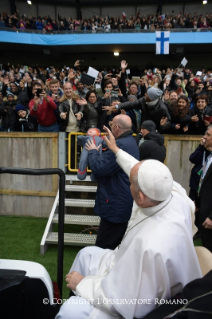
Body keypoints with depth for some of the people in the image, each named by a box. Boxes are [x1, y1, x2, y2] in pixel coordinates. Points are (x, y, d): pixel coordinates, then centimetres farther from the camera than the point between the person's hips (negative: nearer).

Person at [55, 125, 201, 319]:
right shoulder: (174, 193, -21)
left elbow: (121, 299, -29)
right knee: (87, 254, 21)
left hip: (137, 301, -8)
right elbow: (143, 174, 1)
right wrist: (116, 150, 15)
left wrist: (82, 283, -13)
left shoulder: (151, 245, -43)